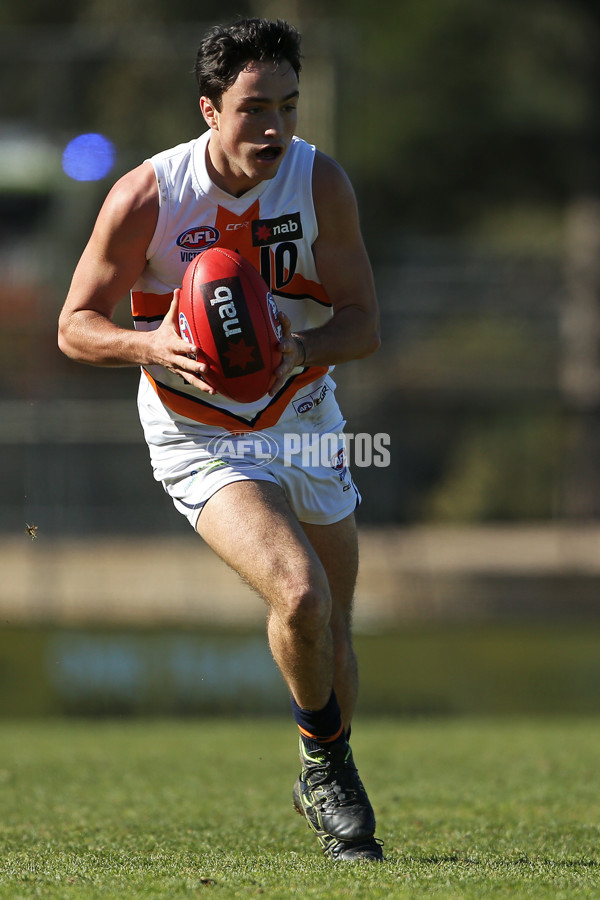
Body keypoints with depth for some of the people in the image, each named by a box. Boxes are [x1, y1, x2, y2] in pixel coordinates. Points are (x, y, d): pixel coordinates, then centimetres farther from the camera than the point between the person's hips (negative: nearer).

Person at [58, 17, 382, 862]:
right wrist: (150, 347, -32)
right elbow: (75, 325, -11)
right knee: (299, 596, -25)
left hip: (305, 425, 4)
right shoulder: (147, 196, -19)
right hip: (200, 437, -4)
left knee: (334, 627, 11)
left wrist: (303, 350, -29)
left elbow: (364, 322, -7)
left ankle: (326, 792, 37)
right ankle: (326, 759, 1)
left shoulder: (321, 182, -12)